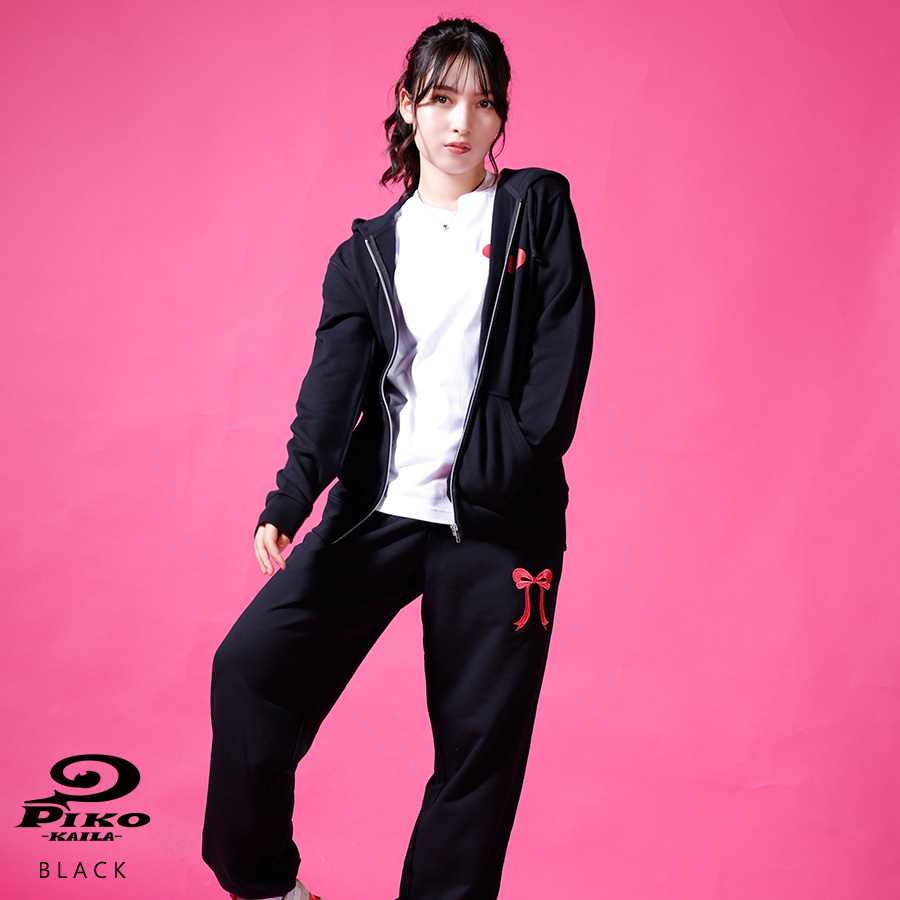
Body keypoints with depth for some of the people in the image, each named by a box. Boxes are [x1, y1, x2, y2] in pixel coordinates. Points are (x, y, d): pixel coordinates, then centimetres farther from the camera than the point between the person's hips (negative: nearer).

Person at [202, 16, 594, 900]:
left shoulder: (537, 206, 8)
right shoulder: (367, 251, 11)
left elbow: (565, 342, -2)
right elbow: (335, 380, -3)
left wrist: (513, 461, -13)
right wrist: (291, 497, -18)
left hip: (501, 519, -2)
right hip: (380, 509, 2)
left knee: (481, 734, 2)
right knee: (250, 664, -5)